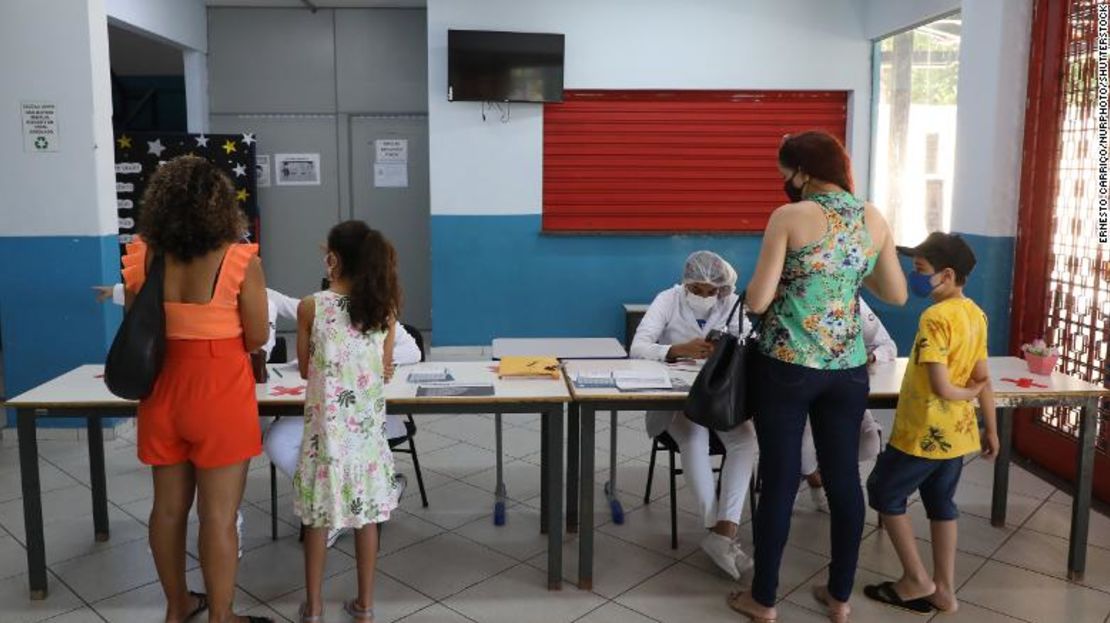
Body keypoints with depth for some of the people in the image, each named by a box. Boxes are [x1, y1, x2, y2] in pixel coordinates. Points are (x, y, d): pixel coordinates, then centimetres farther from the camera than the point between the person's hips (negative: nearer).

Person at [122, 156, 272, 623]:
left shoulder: (141, 259, -4)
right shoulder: (239, 262, -16)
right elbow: (257, 338, -10)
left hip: (162, 392, 5)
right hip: (220, 396, -5)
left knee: (169, 507, 18)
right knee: (219, 516, 6)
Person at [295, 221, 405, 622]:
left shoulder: (311, 307, -9)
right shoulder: (384, 308, -3)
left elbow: (305, 369, 2)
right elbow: (385, 372, 5)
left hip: (327, 425, -2)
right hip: (368, 425, 2)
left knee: (317, 515, 11)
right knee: (366, 513, 12)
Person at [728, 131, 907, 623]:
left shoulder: (789, 218, -11)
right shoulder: (875, 220, 5)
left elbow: (758, 300, -13)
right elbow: (897, 294, 14)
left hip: (787, 367, -4)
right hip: (848, 368, 5)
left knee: (780, 480, 5)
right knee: (844, 478, 14)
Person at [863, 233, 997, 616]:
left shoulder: (935, 318, -23)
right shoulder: (976, 314, 3)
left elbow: (941, 388, -24)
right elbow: (983, 380, 8)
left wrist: (966, 394, -3)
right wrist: (991, 430, 15)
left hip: (924, 434, -8)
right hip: (956, 433, 8)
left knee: (884, 494, 10)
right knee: (941, 505, 17)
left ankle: (917, 579, 17)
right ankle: (944, 590, 24)